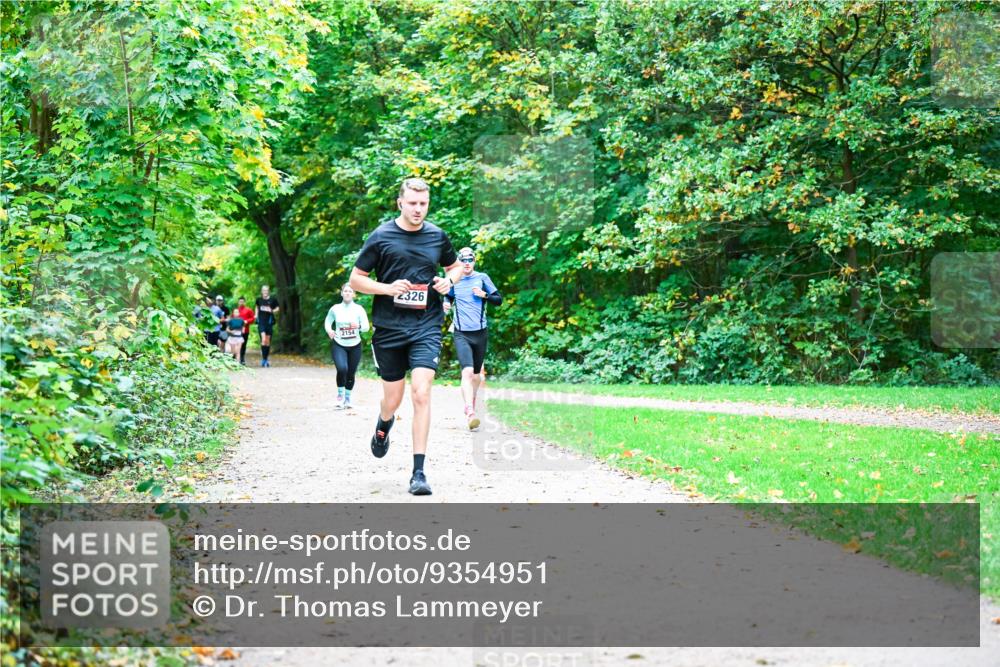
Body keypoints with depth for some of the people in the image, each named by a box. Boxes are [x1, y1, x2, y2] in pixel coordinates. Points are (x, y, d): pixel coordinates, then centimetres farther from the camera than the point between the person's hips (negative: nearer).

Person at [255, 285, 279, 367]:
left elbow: (277, 308, 9)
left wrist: (272, 311, -11)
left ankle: (266, 359, 18)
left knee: (268, 341, 7)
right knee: (263, 339, -15)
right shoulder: (259, 299, 5)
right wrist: (256, 315, 11)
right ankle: (263, 359, -13)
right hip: (261, 322, 0)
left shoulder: (273, 300, -1)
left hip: (269, 322, 0)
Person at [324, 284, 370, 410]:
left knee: (351, 373, 7)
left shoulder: (359, 309, -5)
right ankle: (340, 395, -3)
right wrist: (329, 330, -8)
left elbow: (366, 327, -6)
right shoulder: (335, 309, -2)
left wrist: (358, 326, -29)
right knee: (342, 369, -23)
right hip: (338, 345, -1)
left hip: (355, 346, 1)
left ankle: (347, 398, 30)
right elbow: (328, 321, 13)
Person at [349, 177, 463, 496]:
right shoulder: (381, 237, -3)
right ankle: (383, 429, 48)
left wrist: (448, 281, -1)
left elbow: (455, 266, 22)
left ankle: (418, 472, -11)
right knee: (392, 399, 10)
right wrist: (388, 288, -14)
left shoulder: (437, 236, 4)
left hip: (426, 327, 0)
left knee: (421, 393, -15)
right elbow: (355, 279, 2)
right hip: (388, 327, 0)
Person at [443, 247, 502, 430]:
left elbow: (499, 299, 5)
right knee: (467, 371, -20)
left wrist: (484, 295, -12)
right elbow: (449, 297, 27)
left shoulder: (482, 278, 4)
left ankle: (472, 403, 40)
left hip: (480, 333, 1)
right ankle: (470, 413, -29)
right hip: (461, 334, -1)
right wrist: (446, 304, 5)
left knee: (476, 373, 15)